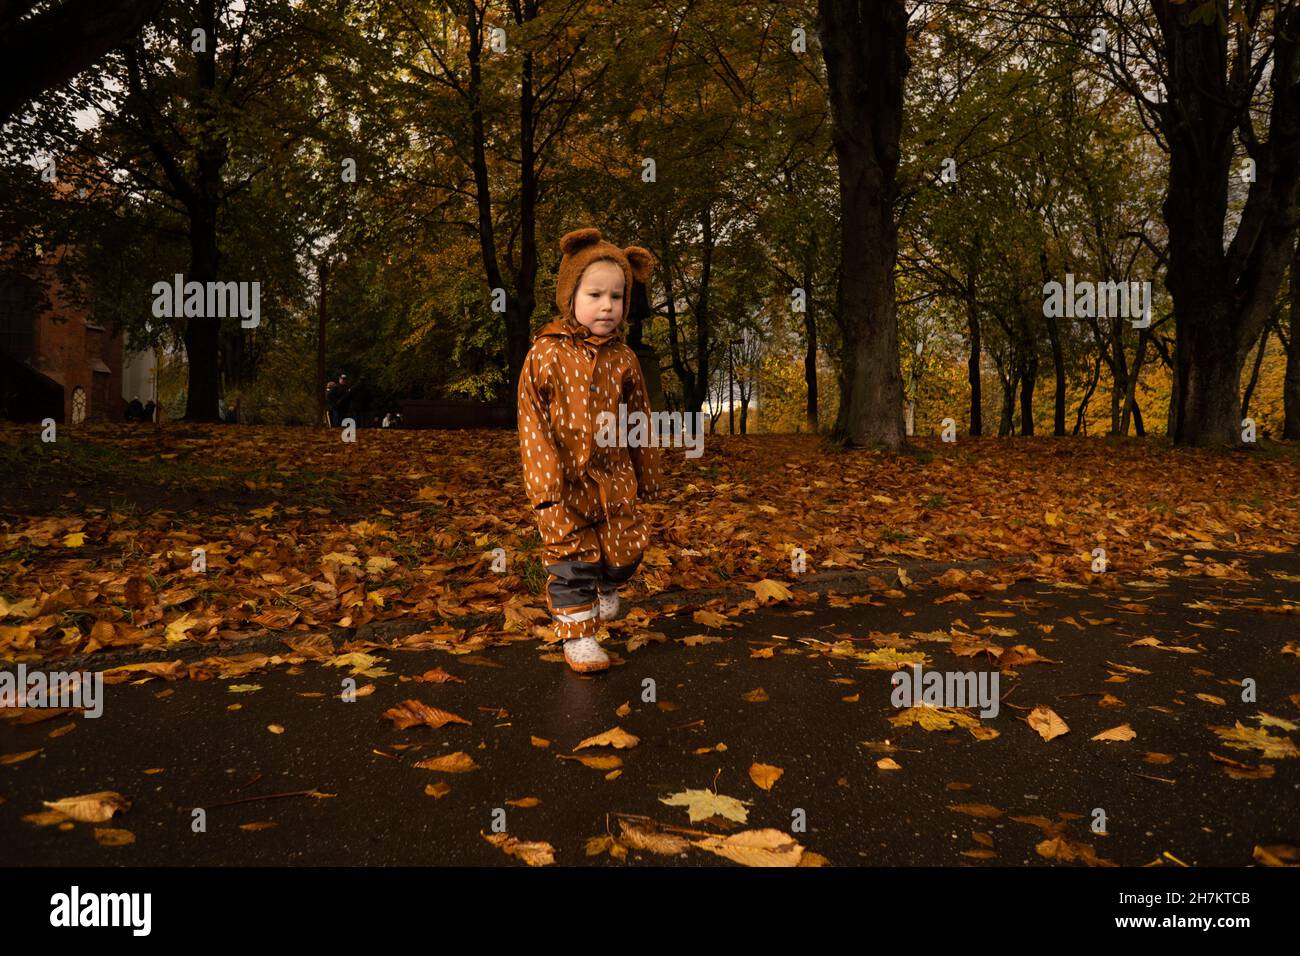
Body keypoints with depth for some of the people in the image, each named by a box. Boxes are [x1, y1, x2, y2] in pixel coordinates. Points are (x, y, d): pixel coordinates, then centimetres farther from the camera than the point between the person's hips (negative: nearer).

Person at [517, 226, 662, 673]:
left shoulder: (623, 359, 3)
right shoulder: (546, 355, -9)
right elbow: (533, 422, -11)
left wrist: (647, 476, 15)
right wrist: (545, 482, -17)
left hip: (615, 478, 4)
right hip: (567, 481, -4)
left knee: (626, 550, 10)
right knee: (572, 558, 4)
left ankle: (606, 586, 44)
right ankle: (577, 634, 19)